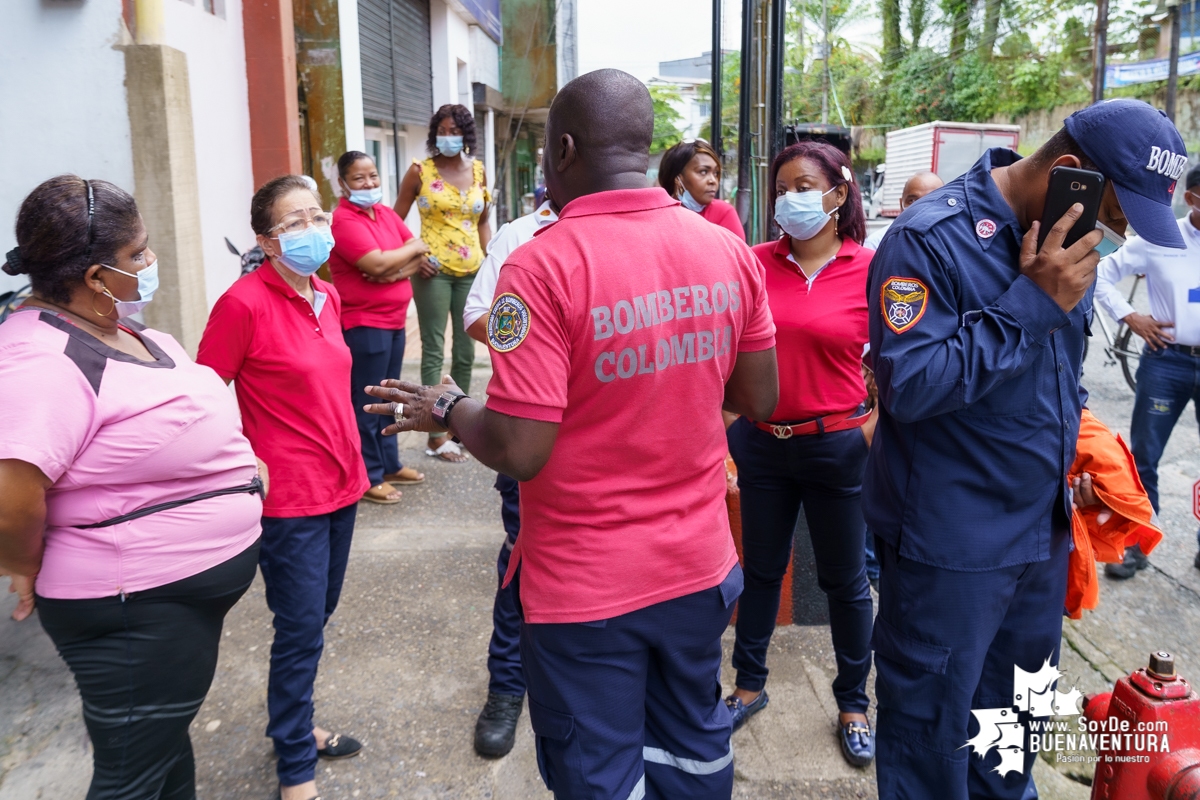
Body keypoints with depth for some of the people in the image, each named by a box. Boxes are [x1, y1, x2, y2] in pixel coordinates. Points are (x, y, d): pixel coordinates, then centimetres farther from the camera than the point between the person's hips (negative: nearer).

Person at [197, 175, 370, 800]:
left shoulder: (327, 297, 7)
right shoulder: (244, 303, -16)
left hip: (340, 485, 7)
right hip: (289, 499, -7)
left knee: (316, 619, 20)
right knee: (301, 632, 3)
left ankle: (295, 726, 40)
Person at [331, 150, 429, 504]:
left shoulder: (386, 213, 12)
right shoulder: (344, 219, -14)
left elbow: (420, 255, 7)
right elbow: (377, 264, -24)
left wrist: (396, 270, -14)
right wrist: (412, 249, -8)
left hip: (394, 320, 9)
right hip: (363, 324, -9)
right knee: (366, 404, -2)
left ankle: (390, 465, 28)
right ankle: (369, 477, 6)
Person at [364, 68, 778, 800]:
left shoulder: (544, 266, -20)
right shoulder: (729, 251, -4)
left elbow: (518, 451, -22)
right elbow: (761, 402, 5)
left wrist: (446, 408, -2)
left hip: (587, 585, -5)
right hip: (698, 565, 5)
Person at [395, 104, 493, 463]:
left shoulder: (478, 170, 9)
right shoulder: (420, 171, -2)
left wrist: (488, 258, 7)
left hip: (471, 271, 4)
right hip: (433, 271, -4)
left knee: (465, 350, 12)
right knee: (434, 350, -2)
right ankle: (437, 435, 3)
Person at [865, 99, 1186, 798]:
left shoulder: (1069, 242, 7)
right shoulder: (931, 240, -19)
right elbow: (908, 386, -28)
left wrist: (1080, 447, 9)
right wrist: (1032, 303, -27)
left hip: (1045, 529, 8)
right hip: (950, 544, -8)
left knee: (1017, 715, 23)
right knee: (932, 726, 8)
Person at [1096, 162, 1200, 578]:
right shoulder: (1159, 239, -4)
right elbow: (1102, 274, 2)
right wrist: (1131, 317, -5)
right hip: (1167, 360, -1)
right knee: (1144, 456, 6)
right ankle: (1136, 544, 19)